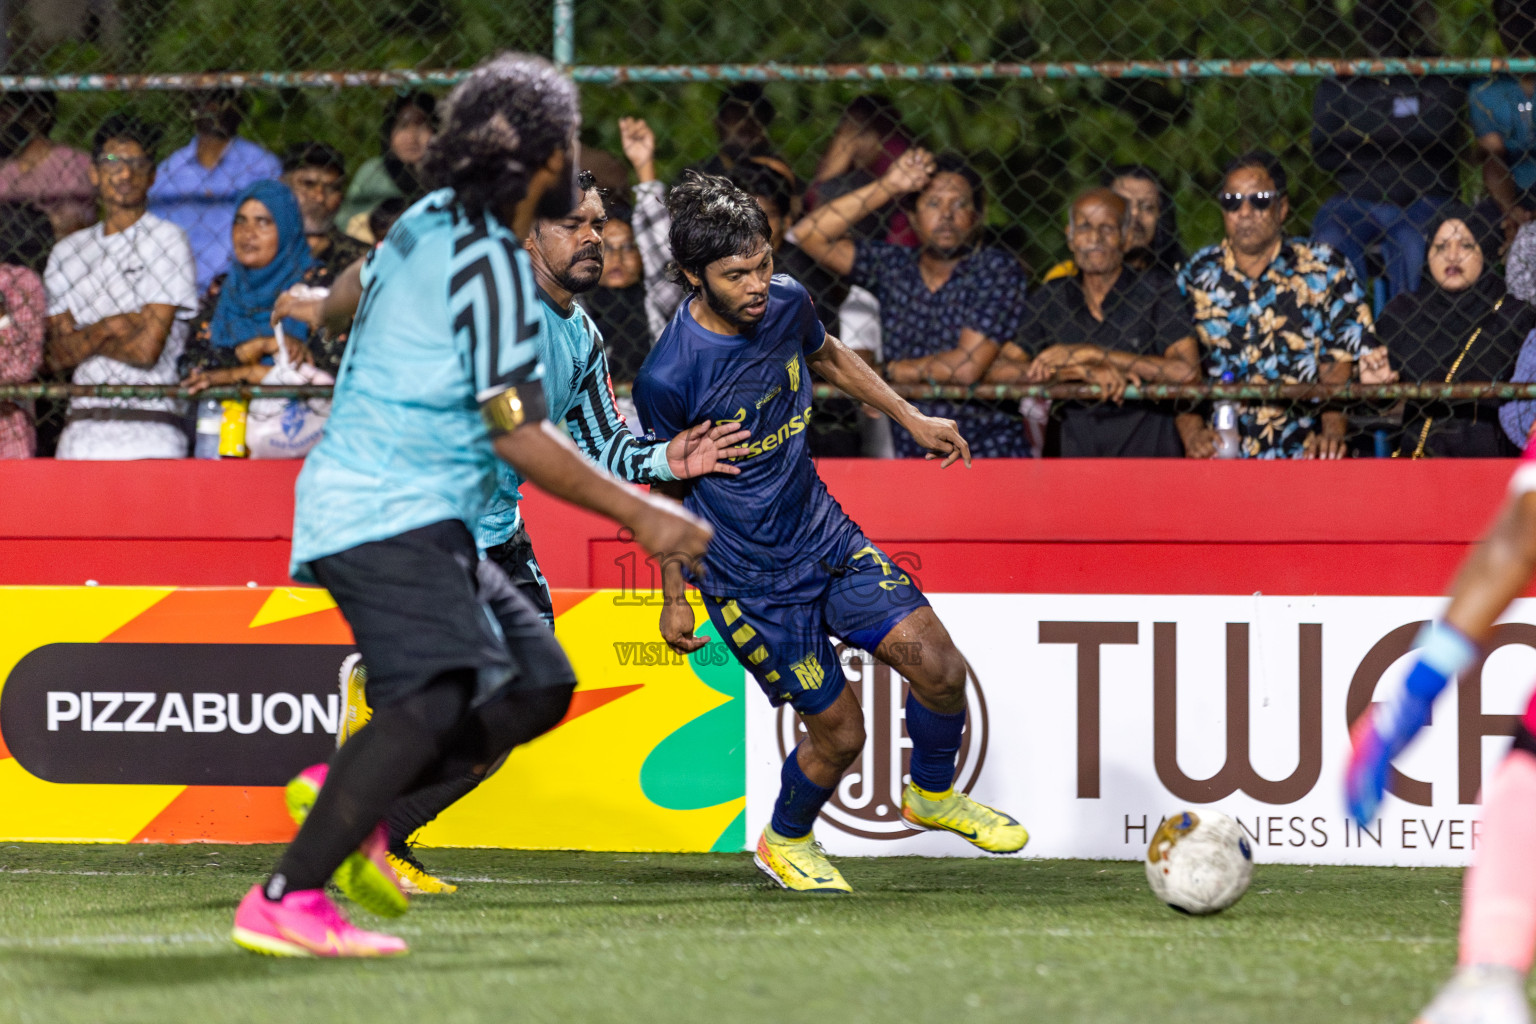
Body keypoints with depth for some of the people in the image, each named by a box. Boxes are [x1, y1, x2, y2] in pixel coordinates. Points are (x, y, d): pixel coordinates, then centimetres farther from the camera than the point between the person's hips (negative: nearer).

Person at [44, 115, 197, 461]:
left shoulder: (167, 241, 3)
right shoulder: (67, 253, 18)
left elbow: (147, 349, -4)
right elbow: (56, 358, 11)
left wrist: (80, 342, 8)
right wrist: (106, 329, -5)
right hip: (81, 430, 4)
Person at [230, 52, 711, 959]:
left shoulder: (430, 224, 13)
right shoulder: (493, 265, -16)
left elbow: (349, 295, 35)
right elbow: (517, 435, -18)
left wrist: (323, 304, 59)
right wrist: (637, 514, -13)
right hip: (390, 516, -10)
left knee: (538, 684, 6)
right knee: (443, 694, -27)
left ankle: (344, 796, 4)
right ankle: (287, 901, -31)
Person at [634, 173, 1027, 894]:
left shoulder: (786, 305, -8)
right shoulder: (667, 378, -24)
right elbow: (666, 486, -8)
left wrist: (911, 419, 20)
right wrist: (674, 598, -1)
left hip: (826, 536, 6)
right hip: (749, 578, -6)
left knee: (940, 671, -4)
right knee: (839, 732, -1)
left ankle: (932, 795, 26)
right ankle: (785, 842, 29)